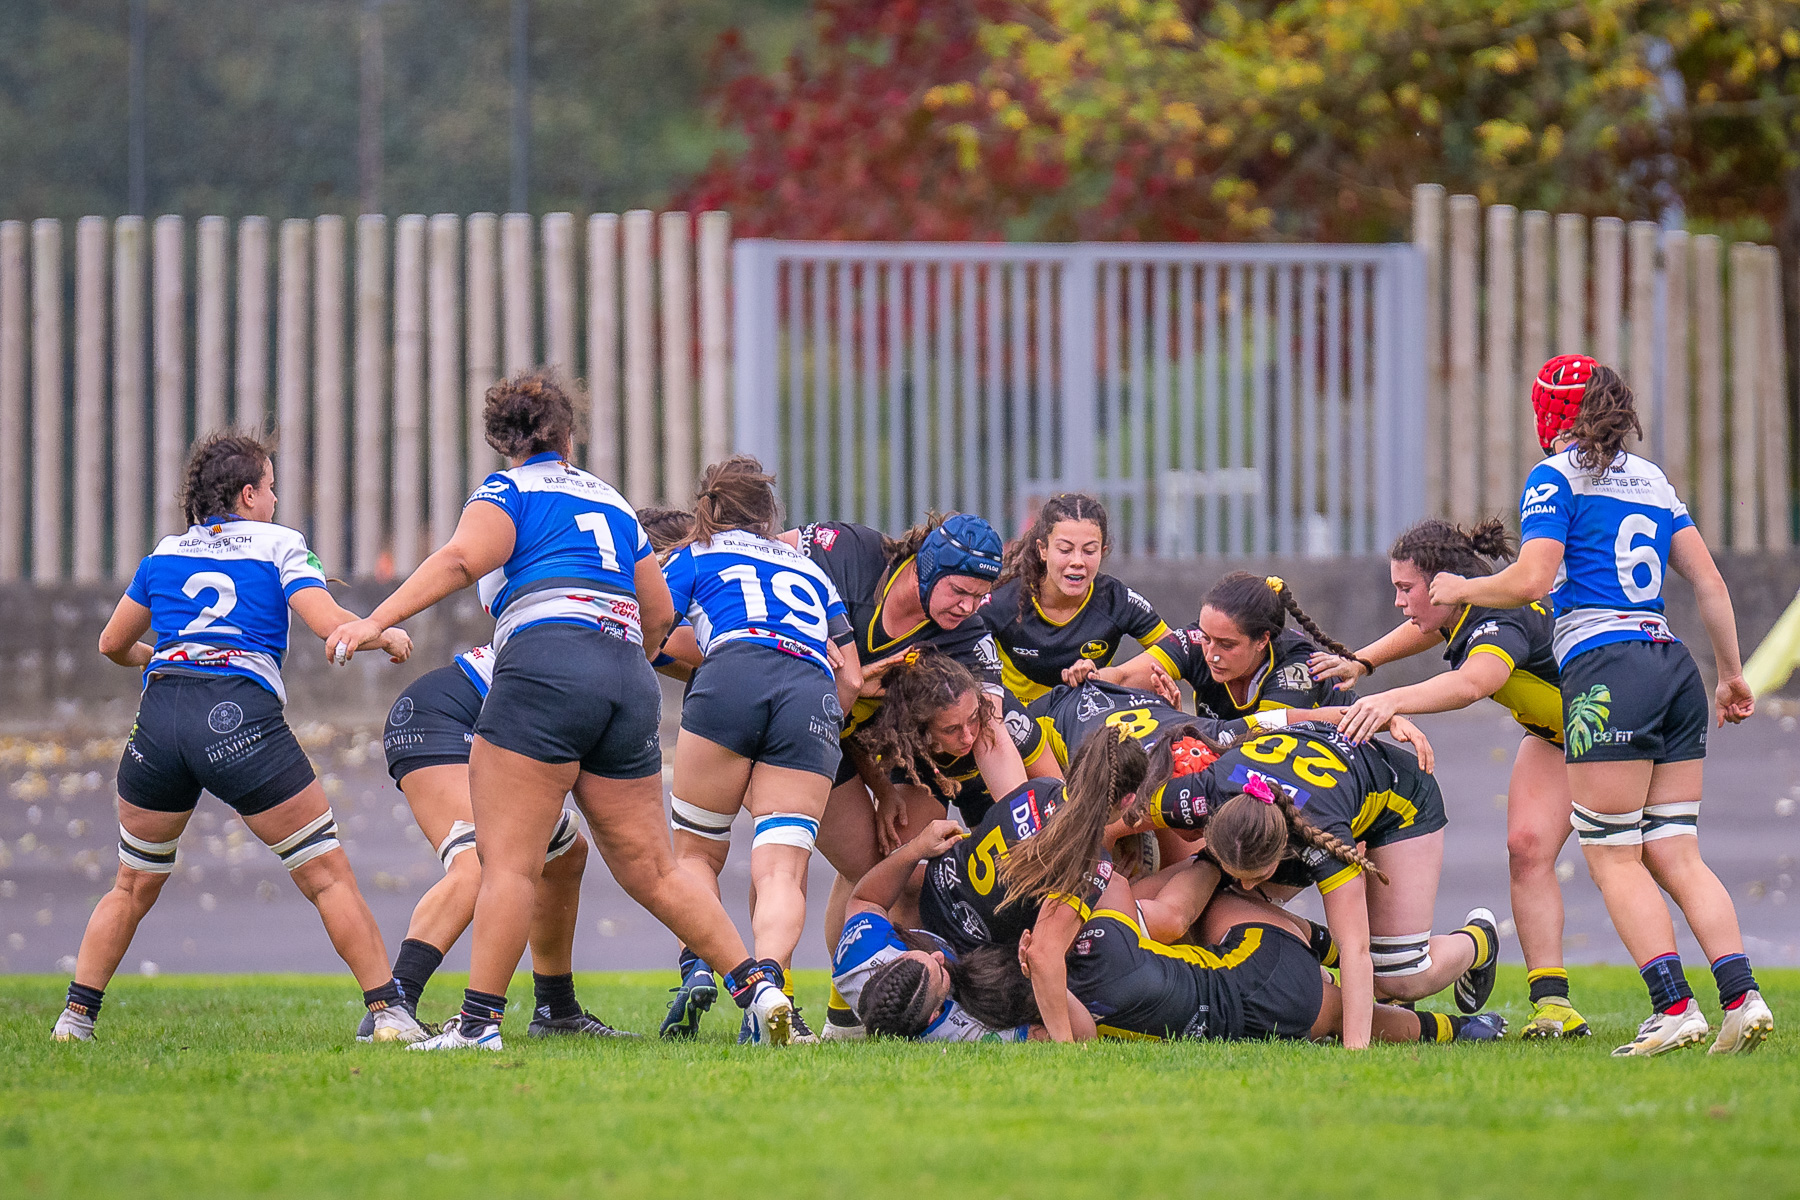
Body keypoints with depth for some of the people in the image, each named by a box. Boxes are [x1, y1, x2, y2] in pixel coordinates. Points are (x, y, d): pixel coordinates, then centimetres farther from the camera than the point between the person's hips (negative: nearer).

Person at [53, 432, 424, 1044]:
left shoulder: (165, 553, 21)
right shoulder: (279, 546, 10)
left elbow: (112, 644, 31)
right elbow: (332, 624, -2)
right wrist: (389, 635, 17)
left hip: (158, 715, 4)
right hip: (240, 717, -4)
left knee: (133, 887, 20)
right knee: (329, 876, 3)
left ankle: (75, 1017, 15)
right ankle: (387, 1011, -2)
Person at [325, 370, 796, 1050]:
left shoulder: (508, 490, 11)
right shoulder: (611, 502, 28)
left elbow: (462, 559, -9)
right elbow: (660, 615, 31)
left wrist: (377, 620, -15)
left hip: (546, 664, -6)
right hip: (630, 683, 6)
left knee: (507, 862, -8)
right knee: (652, 872, 11)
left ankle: (479, 1023, -14)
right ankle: (758, 986, 4)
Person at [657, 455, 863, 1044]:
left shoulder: (693, 557, 26)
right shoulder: (810, 570, 35)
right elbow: (851, 681, 31)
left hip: (733, 675, -2)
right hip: (814, 696, 2)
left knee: (696, 851, 12)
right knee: (781, 868, -6)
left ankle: (698, 967, -12)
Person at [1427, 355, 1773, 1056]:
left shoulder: (1556, 477, -1)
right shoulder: (1652, 479, 19)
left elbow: (1532, 581, -12)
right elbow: (1709, 582, 16)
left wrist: (1462, 589, 5)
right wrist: (1731, 674, 23)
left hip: (1604, 669, -7)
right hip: (1673, 667, 7)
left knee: (1613, 855, -3)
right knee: (1674, 854, 6)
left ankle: (1674, 1007, -13)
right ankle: (1741, 996, -8)